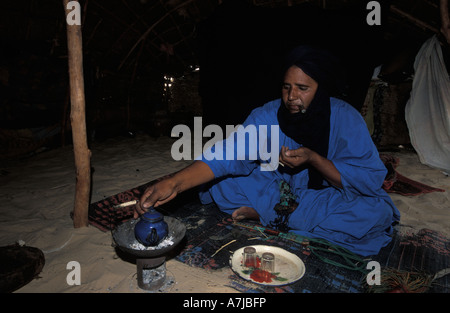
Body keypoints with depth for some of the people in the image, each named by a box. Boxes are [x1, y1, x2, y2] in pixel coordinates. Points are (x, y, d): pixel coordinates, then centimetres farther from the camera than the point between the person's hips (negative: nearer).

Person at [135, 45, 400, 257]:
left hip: (334, 198, 1)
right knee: (220, 182, -15)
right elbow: (227, 154, -27)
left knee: (377, 213, -34)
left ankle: (266, 214, -23)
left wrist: (313, 158, -31)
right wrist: (174, 183, -42)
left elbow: (370, 181, -17)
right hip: (279, 190, 0)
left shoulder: (346, 119, -17)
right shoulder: (268, 116, -15)